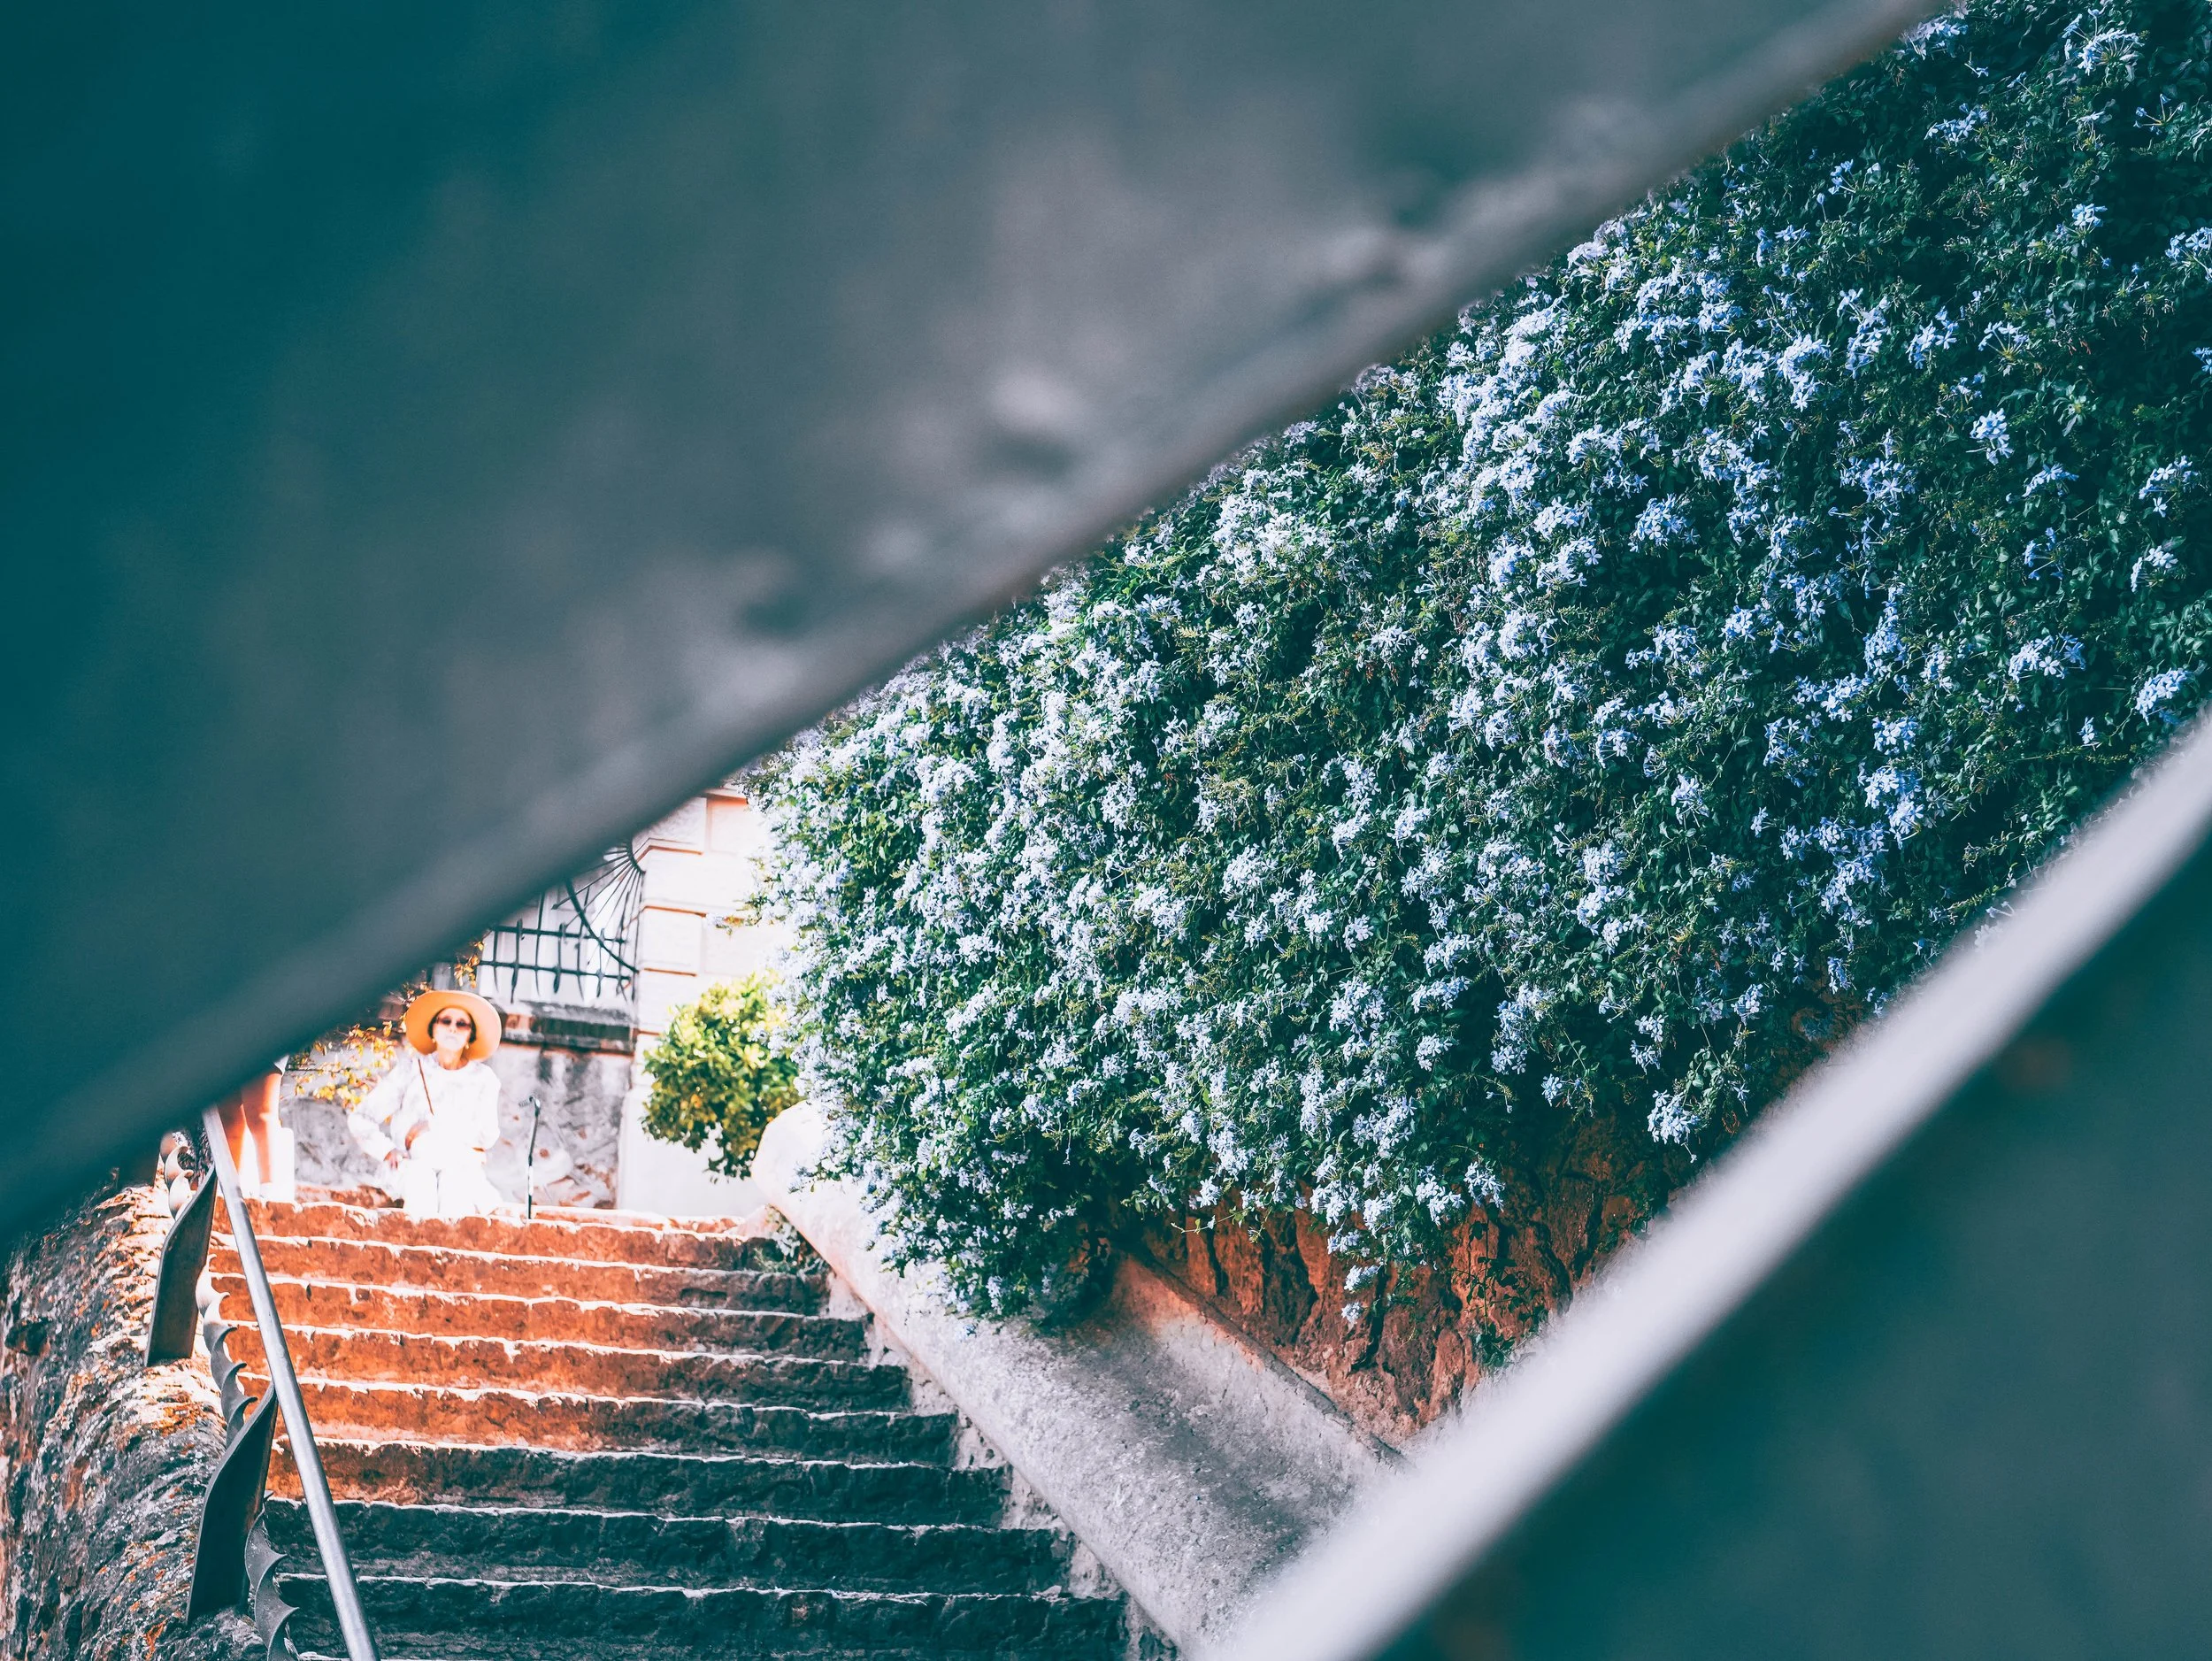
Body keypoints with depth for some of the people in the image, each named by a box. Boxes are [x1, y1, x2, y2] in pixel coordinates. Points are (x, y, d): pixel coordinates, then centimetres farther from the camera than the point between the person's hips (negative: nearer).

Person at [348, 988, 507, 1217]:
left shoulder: (483, 1079, 11)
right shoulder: (410, 1070, 9)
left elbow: (488, 1134, 2)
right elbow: (359, 1119, 7)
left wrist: (433, 1130, -7)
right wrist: (387, 1152, -10)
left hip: (461, 1168, 0)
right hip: (408, 1167, 0)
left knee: (456, 1175, -35)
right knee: (420, 1173, -36)